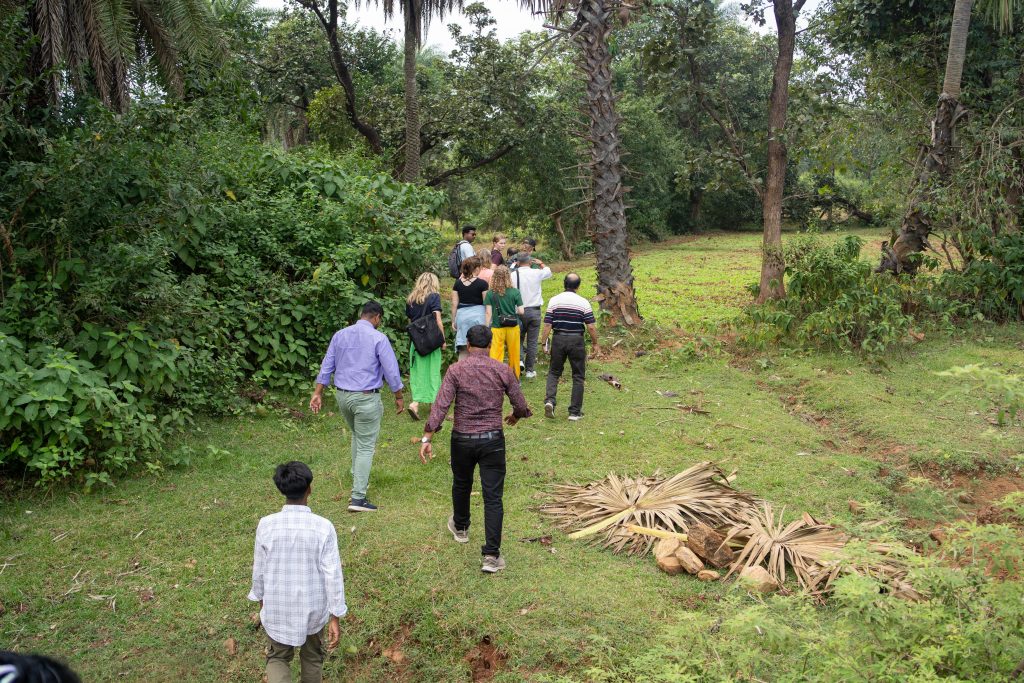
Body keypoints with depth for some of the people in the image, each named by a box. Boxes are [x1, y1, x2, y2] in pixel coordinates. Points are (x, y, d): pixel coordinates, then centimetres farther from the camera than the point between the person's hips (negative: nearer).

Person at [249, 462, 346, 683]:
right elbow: (333, 575, -16)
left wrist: (261, 599, 15)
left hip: (277, 608, 0)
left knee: (277, 658, 20)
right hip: (313, 608, 0)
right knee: (312, 657, 25)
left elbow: (259, 569, -4)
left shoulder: (267, 525, -17)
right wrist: (335, 618, -6)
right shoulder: (323, 527, -20)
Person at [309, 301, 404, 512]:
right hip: (366, 398, -6)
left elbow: (326, 366, 7)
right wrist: (399, 396, 2)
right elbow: (391, 370, -9)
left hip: (342, 396, 6)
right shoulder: (378, 338, -10)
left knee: (357, 436, 29)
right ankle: (357, 498, -3)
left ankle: (358, 479, 37)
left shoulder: (340, 335, 5)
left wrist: (318, 393, 12)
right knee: (366, 447, 0)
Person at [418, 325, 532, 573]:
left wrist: (426, 438, -15)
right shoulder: (503, 370, -4)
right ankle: (492, 555, -4)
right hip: (492, 440, 0)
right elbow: (521, 405, 3)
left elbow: (440, 406, -16)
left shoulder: (455, 370, -8)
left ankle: (460, 527, 50)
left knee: (461, 485, 26)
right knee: (493, 497, 1)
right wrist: (514, 417, 26)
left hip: (462, 440, 1)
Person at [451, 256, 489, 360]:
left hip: (461, 315, 3)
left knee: (463, 351, 5)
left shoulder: (458, 283, 4)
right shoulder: (482, 284, -6)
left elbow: (454, 304, 5)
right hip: (478, 315, -3)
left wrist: (453, 321, 12)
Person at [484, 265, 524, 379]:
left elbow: (488, 313, -5)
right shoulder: (515, 292, -6)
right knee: (514, 355, 14)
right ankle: (515, 379, 27)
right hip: (513, 327, 1)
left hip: (497, 328, -1)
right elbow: (521, 311, -5)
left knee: (495, 355, 1)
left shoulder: (490, 293, -6)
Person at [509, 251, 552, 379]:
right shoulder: (536, 273, -5)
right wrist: (541, 263, 33)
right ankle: (530, 370, 11)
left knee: (519, 338, 16)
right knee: (532, 341, 7)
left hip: (519, 311, 0)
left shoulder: (513, 275, -8)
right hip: (534, 310, 0)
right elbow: (548, 271, 17)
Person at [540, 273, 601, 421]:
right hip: (576, 340, -1)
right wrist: (595, 344, 5)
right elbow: (591, 326, -6)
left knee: (554, 372, 16)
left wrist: (543, 343, 3)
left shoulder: (554, 301, -2)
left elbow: (547, 325, -4)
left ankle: (549, 400, -7)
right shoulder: (583, 303, -4)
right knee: (578, 376, 8)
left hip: (558, 339, 1)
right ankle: (575, 412, 10)